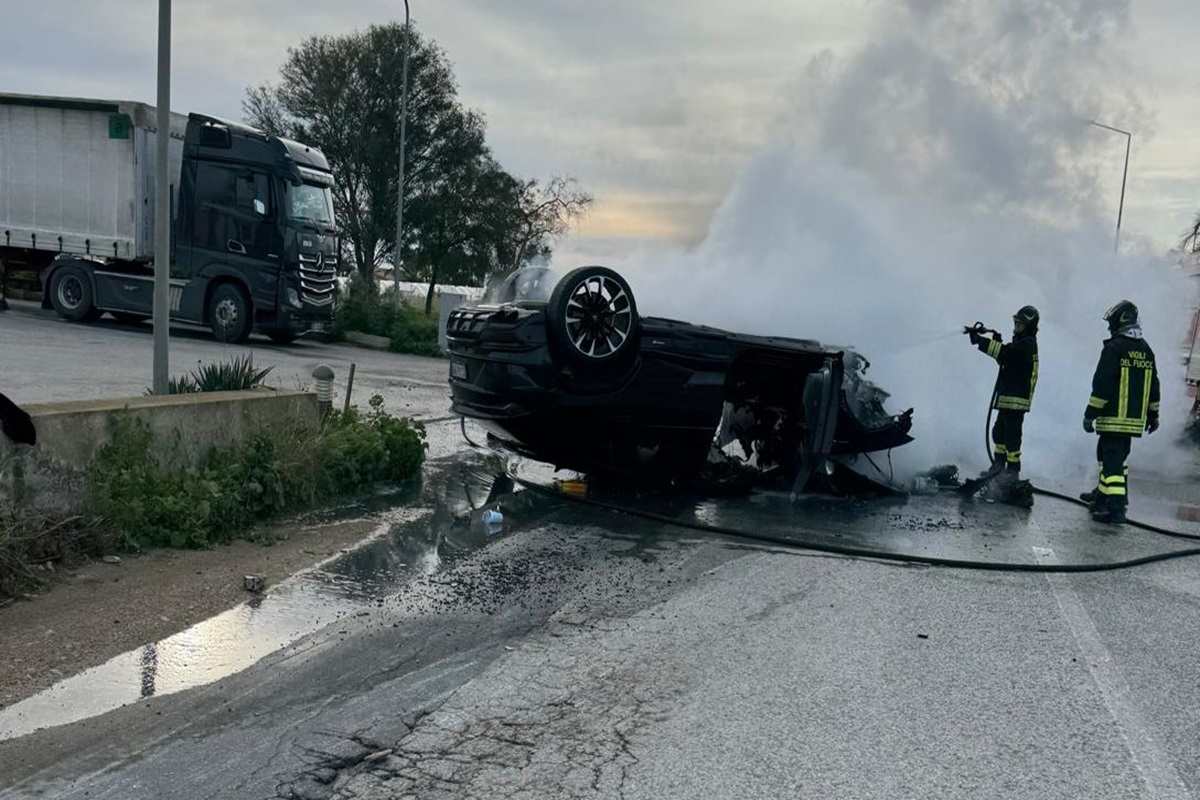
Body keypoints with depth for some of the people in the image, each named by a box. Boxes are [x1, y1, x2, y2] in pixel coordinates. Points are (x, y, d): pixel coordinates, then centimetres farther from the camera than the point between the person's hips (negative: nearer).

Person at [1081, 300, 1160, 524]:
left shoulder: (1114, 347, -12)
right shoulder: (1146, 350, 13)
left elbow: (1102, 384, -16)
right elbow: (1153, 386, 18)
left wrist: (1090, 413, -12)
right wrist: (1153, 415, 25)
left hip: (1113, 417, -8)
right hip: (1136, 419, 8)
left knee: (1112, 458, -9)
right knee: (1114, 455, 22)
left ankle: (1115, 507, -15)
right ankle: (1104, 493, 35)